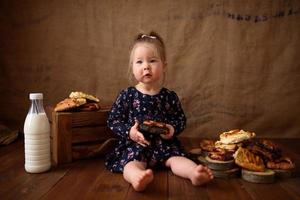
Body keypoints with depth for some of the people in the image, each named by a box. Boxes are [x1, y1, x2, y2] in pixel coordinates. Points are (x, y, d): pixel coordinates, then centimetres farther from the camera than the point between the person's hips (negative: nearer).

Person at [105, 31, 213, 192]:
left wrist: (173, 129, -10)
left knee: (176, 158, -23)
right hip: (135, 144, -2)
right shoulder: (127, 95, -1)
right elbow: (112, 120, 2)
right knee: (133, 163, -32)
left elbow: (181, 119, 13)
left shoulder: (170, 96, 5)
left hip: (165, 144, 3)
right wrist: (129, 132, -16)